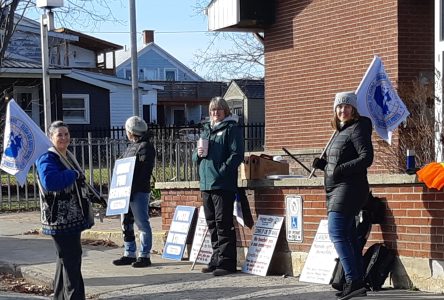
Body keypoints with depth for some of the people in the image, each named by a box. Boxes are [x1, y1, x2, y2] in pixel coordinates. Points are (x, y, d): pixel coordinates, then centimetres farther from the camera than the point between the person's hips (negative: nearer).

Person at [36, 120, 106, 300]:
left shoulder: (68, 157, 15)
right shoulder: (47, 159, -15)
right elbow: (49, 182, -35)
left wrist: (95, 198, 27)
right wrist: (73, 175, -24)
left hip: (72, 217, 10)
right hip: (60, 218, -10)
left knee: (66, 258, 16)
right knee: (71, 259, -9)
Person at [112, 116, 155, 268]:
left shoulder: (145, 147, -10)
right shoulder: (132, 146, 20)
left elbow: (145, 170, -19)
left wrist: (133, 189, -23)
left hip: (139, 192, -10)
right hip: (126, 191, 10)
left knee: (142, 224, -3)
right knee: (126, 224, 13)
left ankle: (144, 256, 1)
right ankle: (129, 254, 21)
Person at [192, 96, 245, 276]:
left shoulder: (231, 128, -1)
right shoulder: (206, 130, 22)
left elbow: (236, 154, -11)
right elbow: (195, 157, 25)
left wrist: (222, 171, -18)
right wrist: (198, 153, 2)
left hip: (223, 184, -8)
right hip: (206, 184, 8)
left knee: (223, 224, -9)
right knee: (212, 224, 11)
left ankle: (226, 262, -7)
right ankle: (216, 260, 19)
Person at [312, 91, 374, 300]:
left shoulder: (357, 129, -7)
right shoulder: (340, 132, 20)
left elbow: (367, 157, -17)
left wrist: (340, 170, -22)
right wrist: (322, 164, 6)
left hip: (349, 188, -10)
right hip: (337, 190, 10)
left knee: (336, 233, -18)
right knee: (348, 237, 9)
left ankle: (352, 281, -22)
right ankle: (358, 283, 12)